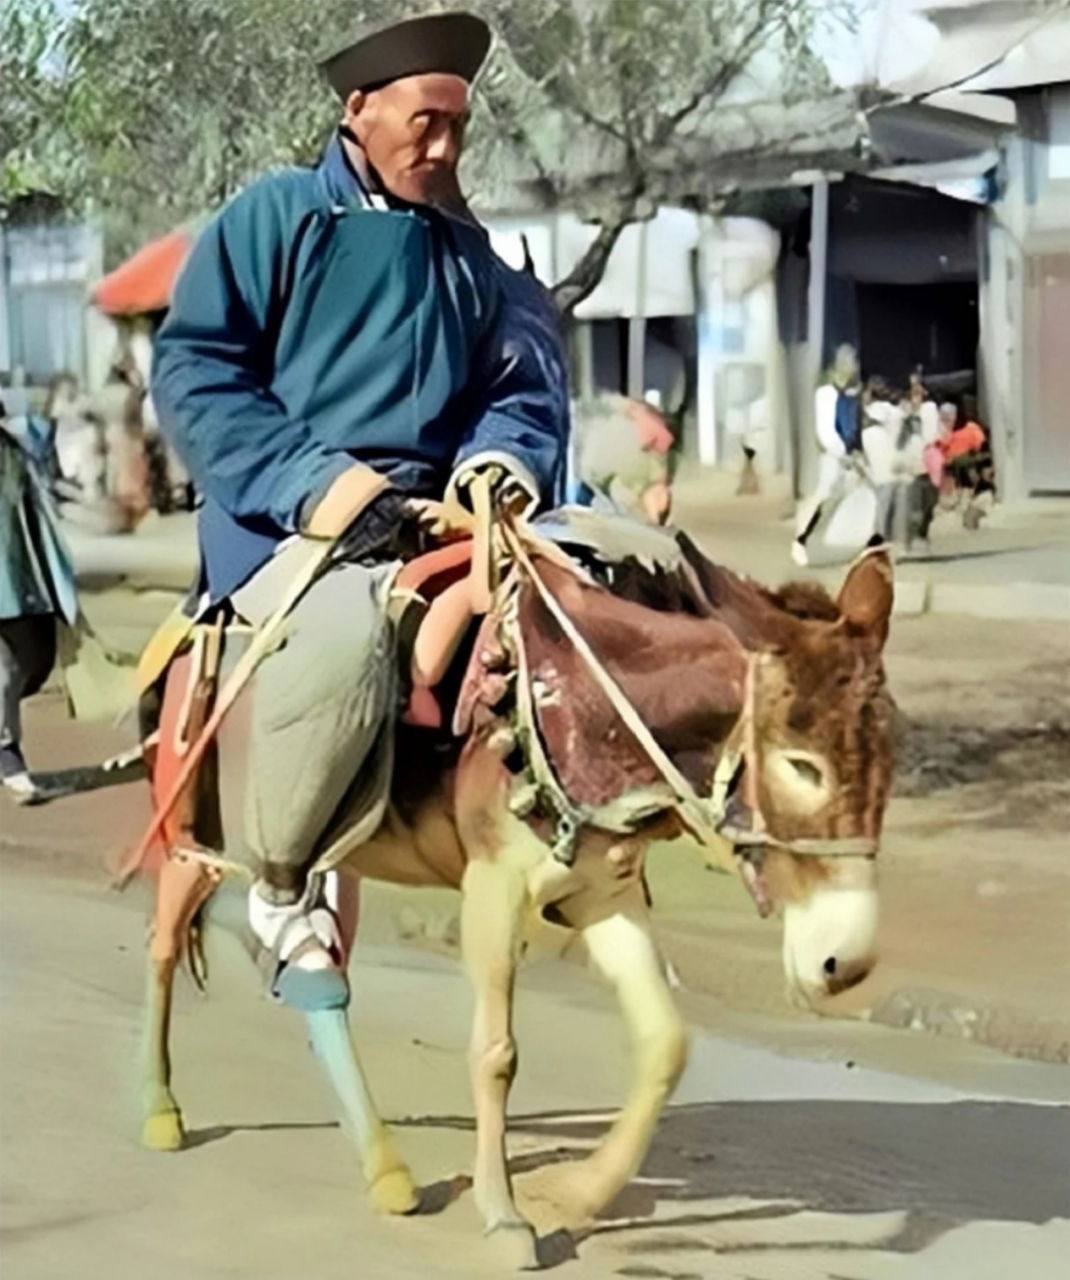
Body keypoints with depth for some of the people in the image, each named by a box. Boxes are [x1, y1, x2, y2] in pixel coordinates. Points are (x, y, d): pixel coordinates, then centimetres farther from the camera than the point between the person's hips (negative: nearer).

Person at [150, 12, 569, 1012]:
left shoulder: (470, 259, 20)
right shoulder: (274, 218, 4)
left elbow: (523, 387, 18)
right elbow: (192, 370, -4)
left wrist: (502, 458, -8)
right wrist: (310, 480, -17)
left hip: (436, 519, 6)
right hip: (290, 521, -5)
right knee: (347, 627, -37)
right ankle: (279, 886, -15)